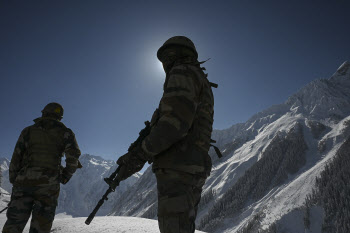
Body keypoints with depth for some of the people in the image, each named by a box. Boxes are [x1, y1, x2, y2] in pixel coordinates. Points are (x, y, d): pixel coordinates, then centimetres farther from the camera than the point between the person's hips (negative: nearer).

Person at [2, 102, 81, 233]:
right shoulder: (64, 133, 7)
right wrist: (66, 175, 6)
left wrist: (13, 180, 18)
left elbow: (16, 158, 10)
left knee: (14, 223, 9)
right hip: (48, 184, -2)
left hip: (23, 183, 2)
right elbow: (73, 155, -7)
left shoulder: (28, 131, 14)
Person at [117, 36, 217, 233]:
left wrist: (141, 154, -16)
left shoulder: (183, 72, -3)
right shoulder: (203, 86, 27)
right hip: (194, 172, 10)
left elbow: (177, 119, -19)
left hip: (177, 170, -10)